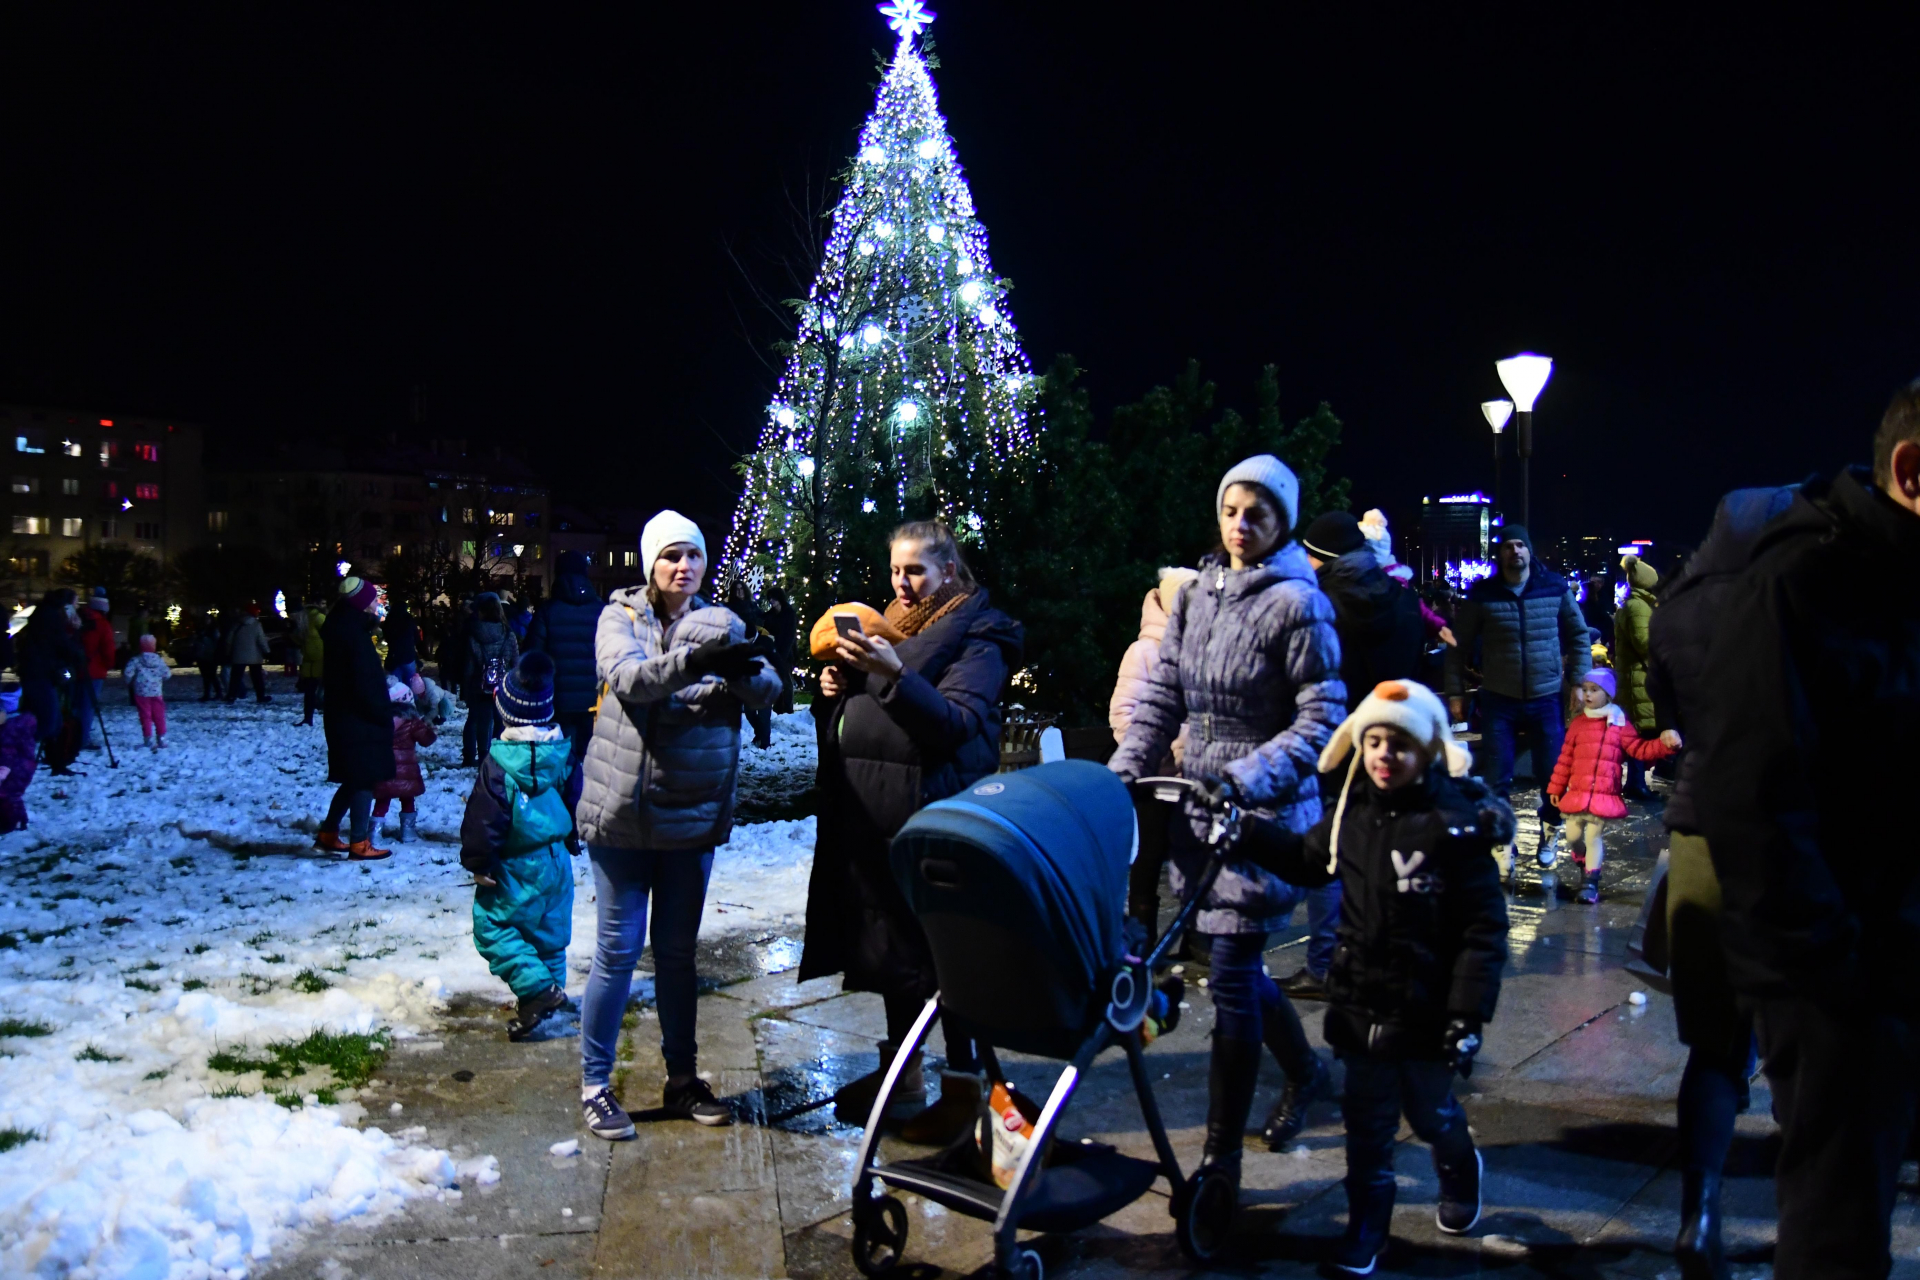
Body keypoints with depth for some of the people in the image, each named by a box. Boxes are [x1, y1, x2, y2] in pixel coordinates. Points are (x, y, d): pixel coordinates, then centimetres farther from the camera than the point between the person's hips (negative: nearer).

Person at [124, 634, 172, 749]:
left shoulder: (135, 660, -6)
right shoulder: (160, 661, 0)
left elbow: (128, 673, -11)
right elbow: (166, 675, 0)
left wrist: (129, 681, 10)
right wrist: (170, 671, 23)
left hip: (142, 693, -2)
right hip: (157, 692, 2)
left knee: (145, 716, 3)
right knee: (159, 716, 9)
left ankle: (148, 740, -1)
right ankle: (162, 738, 11)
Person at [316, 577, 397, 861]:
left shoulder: (343, 627, 12)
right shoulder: (355, 634, -18)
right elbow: (366, 685, -21)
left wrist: (383, 711, 14)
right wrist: (384, 715, -13)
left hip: (343, 718, 10)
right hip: (359, 720, -10)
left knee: (354, 781, 19)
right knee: (364, 781, -3)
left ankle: (327, 834, 26)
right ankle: (359, 844, 2)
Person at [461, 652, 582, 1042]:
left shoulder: (499, 761, -18)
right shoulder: (562, 753, 0)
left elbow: (484, 818, -17)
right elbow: (576, 799, 11)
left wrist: (478, 863, -6)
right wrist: (569, 837, 26)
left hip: (514, 865, -7)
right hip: (555, 859, 7)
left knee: (492, 925, 0)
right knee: (548, 926, 18)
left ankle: (537, 987, -11)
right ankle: (551, 987, 26)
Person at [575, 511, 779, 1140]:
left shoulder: (719, 623, 6)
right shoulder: (621, 616, -4)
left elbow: (768, 687, -7)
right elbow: (628, 677, -23)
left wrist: (741, 672, -29)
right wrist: (693, 660, -40)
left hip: (693, 812, 3)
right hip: (623, 810, -3)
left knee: (678, 951, 13)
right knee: (619, 950, 2)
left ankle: (682, 1080, 25)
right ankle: (595, 1084, 15)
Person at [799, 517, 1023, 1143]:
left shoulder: (977, 636, -5)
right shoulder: (891, 624, 18)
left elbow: (957, 722, -18)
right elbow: (854, 720, 24)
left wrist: (895, 676, -28)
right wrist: (836, 689, 3)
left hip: (935, 815, -8)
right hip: (872, 812, 8)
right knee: (889, 940, 15)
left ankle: (963, 1084, 7)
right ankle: (901, 1071, 28)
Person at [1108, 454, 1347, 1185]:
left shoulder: (1297, 602, -9)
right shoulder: (1196, 595, 10)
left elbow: (1322, 717, -13)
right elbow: (1162, 696, 10)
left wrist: (1251, 777, -24)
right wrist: (1124, 771, -2)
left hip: (1265, 810, -6)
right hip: (1200, 802, 6)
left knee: (1231, 971, -6)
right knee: (1236, 961, 16)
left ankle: (1221, 1159, 4)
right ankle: (1304, 1073, 44)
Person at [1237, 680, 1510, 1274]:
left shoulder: (1456, 823, -17)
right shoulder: (1353, 811, 0)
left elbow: (1485, 929, -15)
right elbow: (1306, 859, 20)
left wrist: (1468, 1015, -16)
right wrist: (1246, 832, 7)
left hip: (1427, 1008, -4)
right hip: (1361, 1003, 4)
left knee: (1431, 1113, 18)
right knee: (1367, 1120, 12)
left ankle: (1459, 1171, 49)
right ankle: (1366, 1224, 28)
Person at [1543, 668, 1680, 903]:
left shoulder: (1619, 723, 2)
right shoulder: (1578, 723, 9)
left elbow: (1640, 749, -1)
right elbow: (1565, 759, 11)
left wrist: (1664, 744, -19)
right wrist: (1556, 787, 13)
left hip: (1605, 796, -3)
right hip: (1577, 793, 3)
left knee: (1594, 836, -8)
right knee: (1573, 836, 7)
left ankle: (1591, 882, -2)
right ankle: (1587, 861, 38)